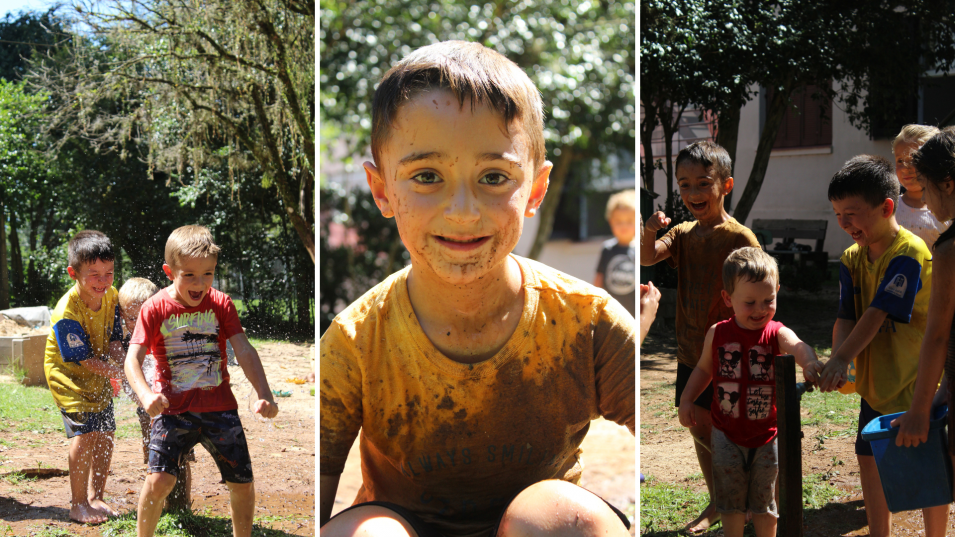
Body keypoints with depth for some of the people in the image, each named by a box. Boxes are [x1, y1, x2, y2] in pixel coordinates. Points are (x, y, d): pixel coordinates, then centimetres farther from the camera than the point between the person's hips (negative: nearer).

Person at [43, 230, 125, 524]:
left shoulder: (110, 296, -10)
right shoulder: (66, 313, -30)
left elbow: (113, 341, -3)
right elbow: (84, 360, -26)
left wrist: (122, 368, -21)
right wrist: (121, 374, -30)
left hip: (98, 376, 7)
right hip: (67, 374, -7)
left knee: (105, 436, 6)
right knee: (84, 432, -19)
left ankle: (95, 497, 24)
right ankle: (77, 504, -7)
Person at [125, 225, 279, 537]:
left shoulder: (221, 304, 0)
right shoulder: (155, 308, -6)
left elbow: (244, 351, -5)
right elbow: (133, 359, -12)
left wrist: (264, 395, -19)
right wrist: (146, 395, -32)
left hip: (219, 407, 2)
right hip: (172, 408, -2)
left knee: (243, 485, 3)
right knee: (159, 480, -16)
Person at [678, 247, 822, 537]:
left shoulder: (776, 333, -13)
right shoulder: (717, 334, -5)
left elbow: (797, 346, -37)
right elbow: (704, 368, 13)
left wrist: (810, 362, -60)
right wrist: (686, 399, 2)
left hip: (766, 435, -1)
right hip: (727, 434, 1)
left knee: (764, 502, 13)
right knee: (731, 503, 11)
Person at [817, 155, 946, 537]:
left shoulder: (909, 253, -21)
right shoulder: (852, 259, 3)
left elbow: (878, 313, -28)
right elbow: (846, 317, -4)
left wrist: (842, 358, -35)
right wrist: (837, 361, -22)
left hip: (917, 381, -7)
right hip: (875, 382, 7)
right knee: (870, 460, 15)